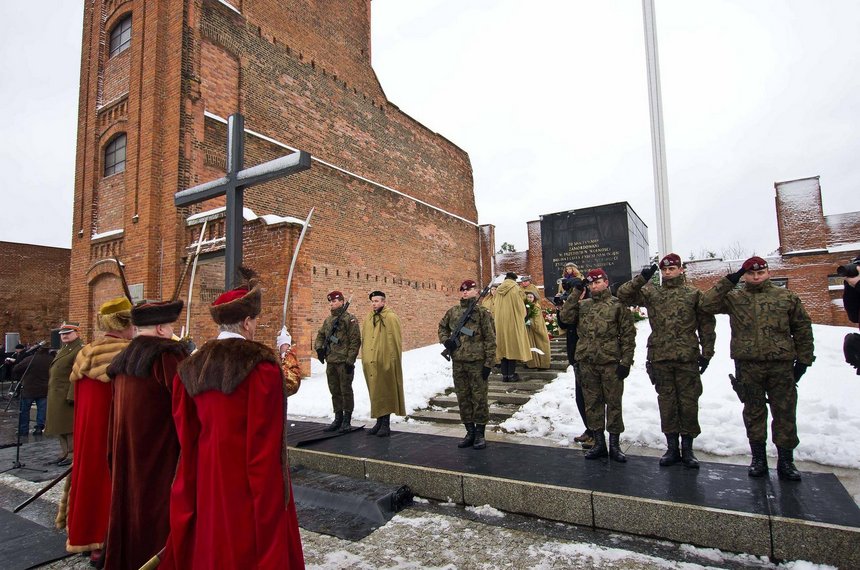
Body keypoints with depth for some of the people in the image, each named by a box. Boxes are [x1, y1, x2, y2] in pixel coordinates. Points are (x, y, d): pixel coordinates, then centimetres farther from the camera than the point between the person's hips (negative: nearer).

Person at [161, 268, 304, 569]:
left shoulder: (191, 366, 1)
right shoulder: (261, 364, -18)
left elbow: (185, 437, 6)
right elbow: (267, 441, -18)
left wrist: (189, 492, 15)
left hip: (205, 479, 6)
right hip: (249, 482, -6)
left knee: (209, 544, 21)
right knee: (252, 543, 10)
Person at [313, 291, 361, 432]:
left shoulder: (349, 319, -8)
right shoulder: (328, 320, 15)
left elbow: (355, 341, -12)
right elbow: (320, 335, 22)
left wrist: (350, 360, -16)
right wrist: (319, 347, 1)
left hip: (344, 362, -7)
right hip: (330, 362, 7)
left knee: (346, 391, 0)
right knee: (334, 391, 13)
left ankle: (347, 421, 10)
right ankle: (338, 419, 25)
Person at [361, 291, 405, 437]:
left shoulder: (391, 317, -7)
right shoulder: (368, 319, 13)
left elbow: (396, 341, -11)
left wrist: (393, 360, -14)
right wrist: (364, 358, 15)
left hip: (385, 363, -6)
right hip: (370, 363, 7)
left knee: (385, 393, 1)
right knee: (375, 394, 13)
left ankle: (386, 424, 11)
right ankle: (379, 422, 24)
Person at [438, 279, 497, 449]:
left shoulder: (482, 312, -5)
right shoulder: (453, 311, 8)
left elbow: (490, 339, -7)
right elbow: (442, 327, 24)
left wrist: (489, 363, -11)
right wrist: (445, 340, 4)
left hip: (477, 362, -5)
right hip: (458, 362, 5)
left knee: (479, 398, 3)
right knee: (463, 398, 11)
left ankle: (480, 434, 16)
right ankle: (470, 432, 24)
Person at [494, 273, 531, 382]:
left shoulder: (498, 290, 5)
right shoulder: (516, 289, -8)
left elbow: (495, 308, 9)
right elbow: (520, 306, -6)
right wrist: (522, 316, 11)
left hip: (500, 322, 4)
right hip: (513, 321, -4)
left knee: (503, 347, 9)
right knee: (513, 346, 3)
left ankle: (504, 374, 11)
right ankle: (511, 374, 3)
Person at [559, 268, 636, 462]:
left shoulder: (617, 305, 0)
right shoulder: (582, 305, 12)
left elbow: (628, 335, -2)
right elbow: (566, 317, -3)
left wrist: (626, 361, -9)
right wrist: (575, 293, -4)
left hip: (611, 362, -4)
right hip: (587, 363, 4)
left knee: (613, 402, 4)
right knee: (592, 403, 9)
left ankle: (614, 444, 16)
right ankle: (599, 443, 21)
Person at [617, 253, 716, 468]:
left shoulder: (694, 294, 5)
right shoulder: (651, 292, 8)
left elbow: (707, 324, 5)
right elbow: (623, 295, 2)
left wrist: (706, 353, 1)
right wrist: (641, 279, -9)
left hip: (687, 358, -1)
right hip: (660, 357, 2)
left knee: (688, 401, 4)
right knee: (667, 401, 8)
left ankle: (687, 447, 17)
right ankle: (672, 447, 19)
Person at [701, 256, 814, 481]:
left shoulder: (786, 297, 8)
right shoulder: (734, 298, 6)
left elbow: (803, 328, 11)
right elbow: (708, 304, -10)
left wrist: (804, 359, 7)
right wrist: (729, 281, -9)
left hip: (781, 364, 1)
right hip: (748, 365, 0)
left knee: (785, 412, 6)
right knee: (754, 412, 9)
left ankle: (786, 460, 19)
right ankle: (758, 457, 22)